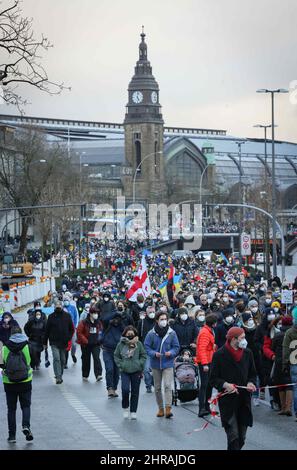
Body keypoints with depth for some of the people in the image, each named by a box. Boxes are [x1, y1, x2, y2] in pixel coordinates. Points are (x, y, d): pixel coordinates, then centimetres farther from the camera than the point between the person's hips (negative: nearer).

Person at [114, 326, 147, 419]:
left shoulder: (138, 344, -1)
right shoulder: (121, 344, 0)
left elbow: (144, 355, 6)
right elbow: (116, 356, 9)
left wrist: (139, 364, -6)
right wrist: (120, 365, -2)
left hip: (136, 371, 1)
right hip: (125, 371, -1)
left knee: (135, 392, 6)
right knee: (125, 389, -15)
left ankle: (133, 412, 16)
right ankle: (125, 408, 8)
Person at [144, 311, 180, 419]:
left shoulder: (172, 333, -4)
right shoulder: (151, 333, -6)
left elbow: (176, 347, 3)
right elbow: (146, 347, -1)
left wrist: (171, 352, -16)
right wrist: (154, 353, -18)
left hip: (168, 364, -1)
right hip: (155, 364, 2)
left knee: (168, 385, -14)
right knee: (157, 387, 10)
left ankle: (168, 408, -17)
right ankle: (160, 408, 23)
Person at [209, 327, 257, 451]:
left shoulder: (247, 353, 7)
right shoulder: (219, 355, -7)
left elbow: (252, 374, 19)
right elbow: (213, 379, -3)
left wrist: (251, 383, -3)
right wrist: (225, 384, -20)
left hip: (244, 399, 5)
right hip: (227, 401, -5)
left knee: (241, 438, 9)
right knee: (233, 436, -12)